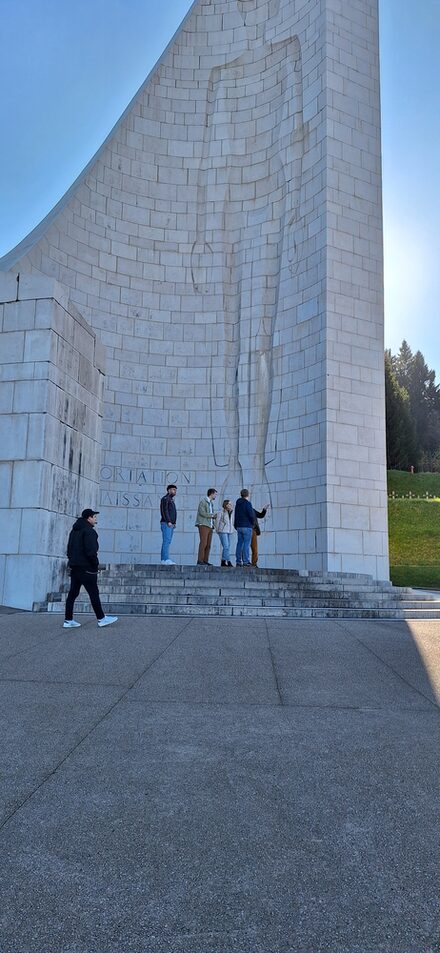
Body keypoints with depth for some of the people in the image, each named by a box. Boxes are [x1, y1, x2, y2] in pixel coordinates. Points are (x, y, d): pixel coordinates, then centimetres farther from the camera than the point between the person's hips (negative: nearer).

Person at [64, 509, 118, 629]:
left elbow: (69, 549, 20)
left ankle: (68, 620, 9)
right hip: (86, 568, -9)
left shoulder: (74, 530, 17)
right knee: (94, 594, -1)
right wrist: (96, 564, -8)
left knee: (72, 593, 8)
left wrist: (72, 561, 18)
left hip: (74, 567, 9)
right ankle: (101, 618, 6)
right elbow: (91, 551, -20)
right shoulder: (89, 531, -13)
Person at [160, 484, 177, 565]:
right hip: (166, 524, -10)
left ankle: (163, 560, 3)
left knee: (167, 542, 4)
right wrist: (168, 521, -23)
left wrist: (174, 523, 13)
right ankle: (166, 560, -21)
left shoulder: (171, 500, 24)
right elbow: (164, 511, -16)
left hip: (171, 524, 10)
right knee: (166, 541, -16)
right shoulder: (165, 498, -6)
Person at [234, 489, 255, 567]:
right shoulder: (247, 503, -8)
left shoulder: (237, 504, 15)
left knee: (239, 544, 7)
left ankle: (238, 561, 5)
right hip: (247, 526, -7)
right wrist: (253, 523, 2)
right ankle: (246, 561, -11)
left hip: (239, 526, 7)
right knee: (246, 544, -7)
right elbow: (251, 515, -15)